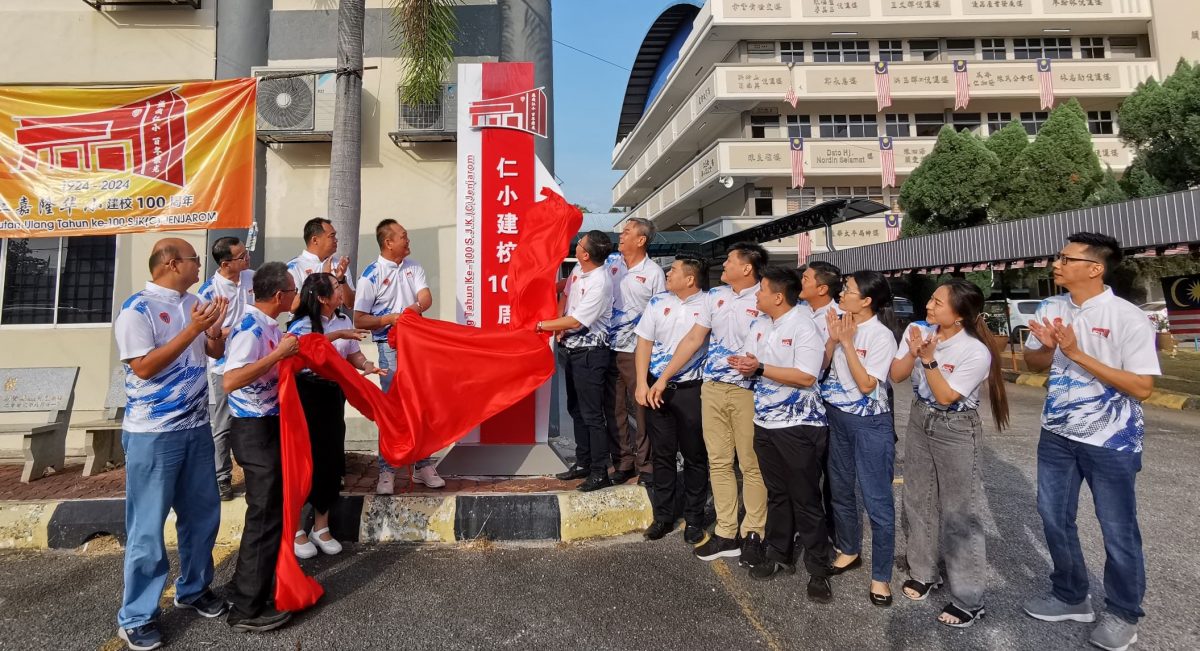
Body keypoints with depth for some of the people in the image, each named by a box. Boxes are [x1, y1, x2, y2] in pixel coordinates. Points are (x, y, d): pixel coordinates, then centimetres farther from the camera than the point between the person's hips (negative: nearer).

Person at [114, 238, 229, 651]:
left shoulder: (193, 304, 7)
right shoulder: (137, 309, -13)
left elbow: (216, 352, 14)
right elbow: (144, 367, -20)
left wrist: (215, 326, -6)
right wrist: (193, 329, -21)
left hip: (196, 427, 7)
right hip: (153, 434, -7)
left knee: (202, 513, 16)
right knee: (148, 526, 4)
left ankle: (194, 589, 34)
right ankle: (136, 617, 19)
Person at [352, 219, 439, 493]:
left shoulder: (413, 267, 8)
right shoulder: (372, 275, -7)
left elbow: (427, 297, -6)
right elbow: (359, 320, -8)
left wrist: (417, 307, -28)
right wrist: (390, 318, -21)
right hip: (391, 347, -4)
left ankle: (423, 465, 21)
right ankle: (387, 471, 12)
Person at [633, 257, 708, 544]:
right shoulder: (658, 302, 5)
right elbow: (644, 343, 5)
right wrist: (642, 384, -3)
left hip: (692, 389, -3)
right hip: (656, 388, 3)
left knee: (695, 456, 8)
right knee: (662, 455, 11)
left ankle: (694, 518, 23)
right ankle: (663, 515, 24)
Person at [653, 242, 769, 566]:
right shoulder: (714, 296, 10)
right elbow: (693, 339, 11)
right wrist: (663, 377, 9)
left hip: (747, 392, -5)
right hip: (712, 388, 6)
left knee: (751, 465, 4)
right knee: (718, 463, 10)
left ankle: (753, 534, 19)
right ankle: (726, 533, 21)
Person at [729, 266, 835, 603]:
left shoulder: (804, 327, -16)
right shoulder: (759, 325, 9)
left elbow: (806, 377, -25)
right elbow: (751, 364, 9)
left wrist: (760, 368, -23)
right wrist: (744, 364, -14)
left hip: (798, 426, -7)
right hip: (765, 423, 7)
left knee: (806, 500, 3)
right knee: (776, 495, 19)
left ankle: (818, 570, 18)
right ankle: (779, 556, 33)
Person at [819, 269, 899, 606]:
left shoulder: (881, 335, -16)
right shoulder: (842, 324, 0)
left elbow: (866, 385, -20)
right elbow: (823, 365, 2)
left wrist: (847, 342, -21)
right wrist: (833, 338, -12)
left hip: (870, 424, -6)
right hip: (837, 417, 7)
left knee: (877, 500, 1)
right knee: (840, 490, 18)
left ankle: (880, 575, 15)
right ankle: (849, 551, 39)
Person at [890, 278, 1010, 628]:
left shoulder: (976, 352, -23)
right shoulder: (919, 330, -8)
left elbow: (945, 397, -21)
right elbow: (896, 376, -6)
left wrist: (929, 358, -28)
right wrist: (913, 352, -23)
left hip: (956, 431, -6)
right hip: (919, 421, 6)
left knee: (960, 513, 3)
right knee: (918, 501, 16)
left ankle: (968, 599, 17)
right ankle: (923, 571, 36)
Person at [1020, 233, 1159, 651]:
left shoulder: (1127, 317, -17)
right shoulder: (1050, 310, -1)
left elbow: (1143, 388, -19)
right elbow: (1033, 363, 8)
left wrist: (1077, 353, -26)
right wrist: (1048, 348, -14)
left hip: (1111, 441, -5)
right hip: (1057, 435, 5)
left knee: (1118, 531, 11)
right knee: (1054, 518, 15)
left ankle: (1123, 613, 33)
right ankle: (1070, 597, 36)